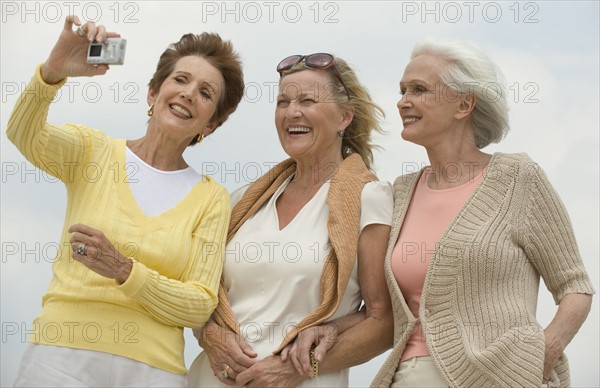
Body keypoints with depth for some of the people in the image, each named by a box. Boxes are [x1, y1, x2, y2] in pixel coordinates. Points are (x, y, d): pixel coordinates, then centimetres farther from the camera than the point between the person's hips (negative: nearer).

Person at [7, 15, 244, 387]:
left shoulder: (211, 198, 6)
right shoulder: (93, 151, 6)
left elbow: (199, 306, -2)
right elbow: (24, 134, -15)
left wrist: (124, 270, -17)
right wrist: (54, 70, -34)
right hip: (63, 357, -1)